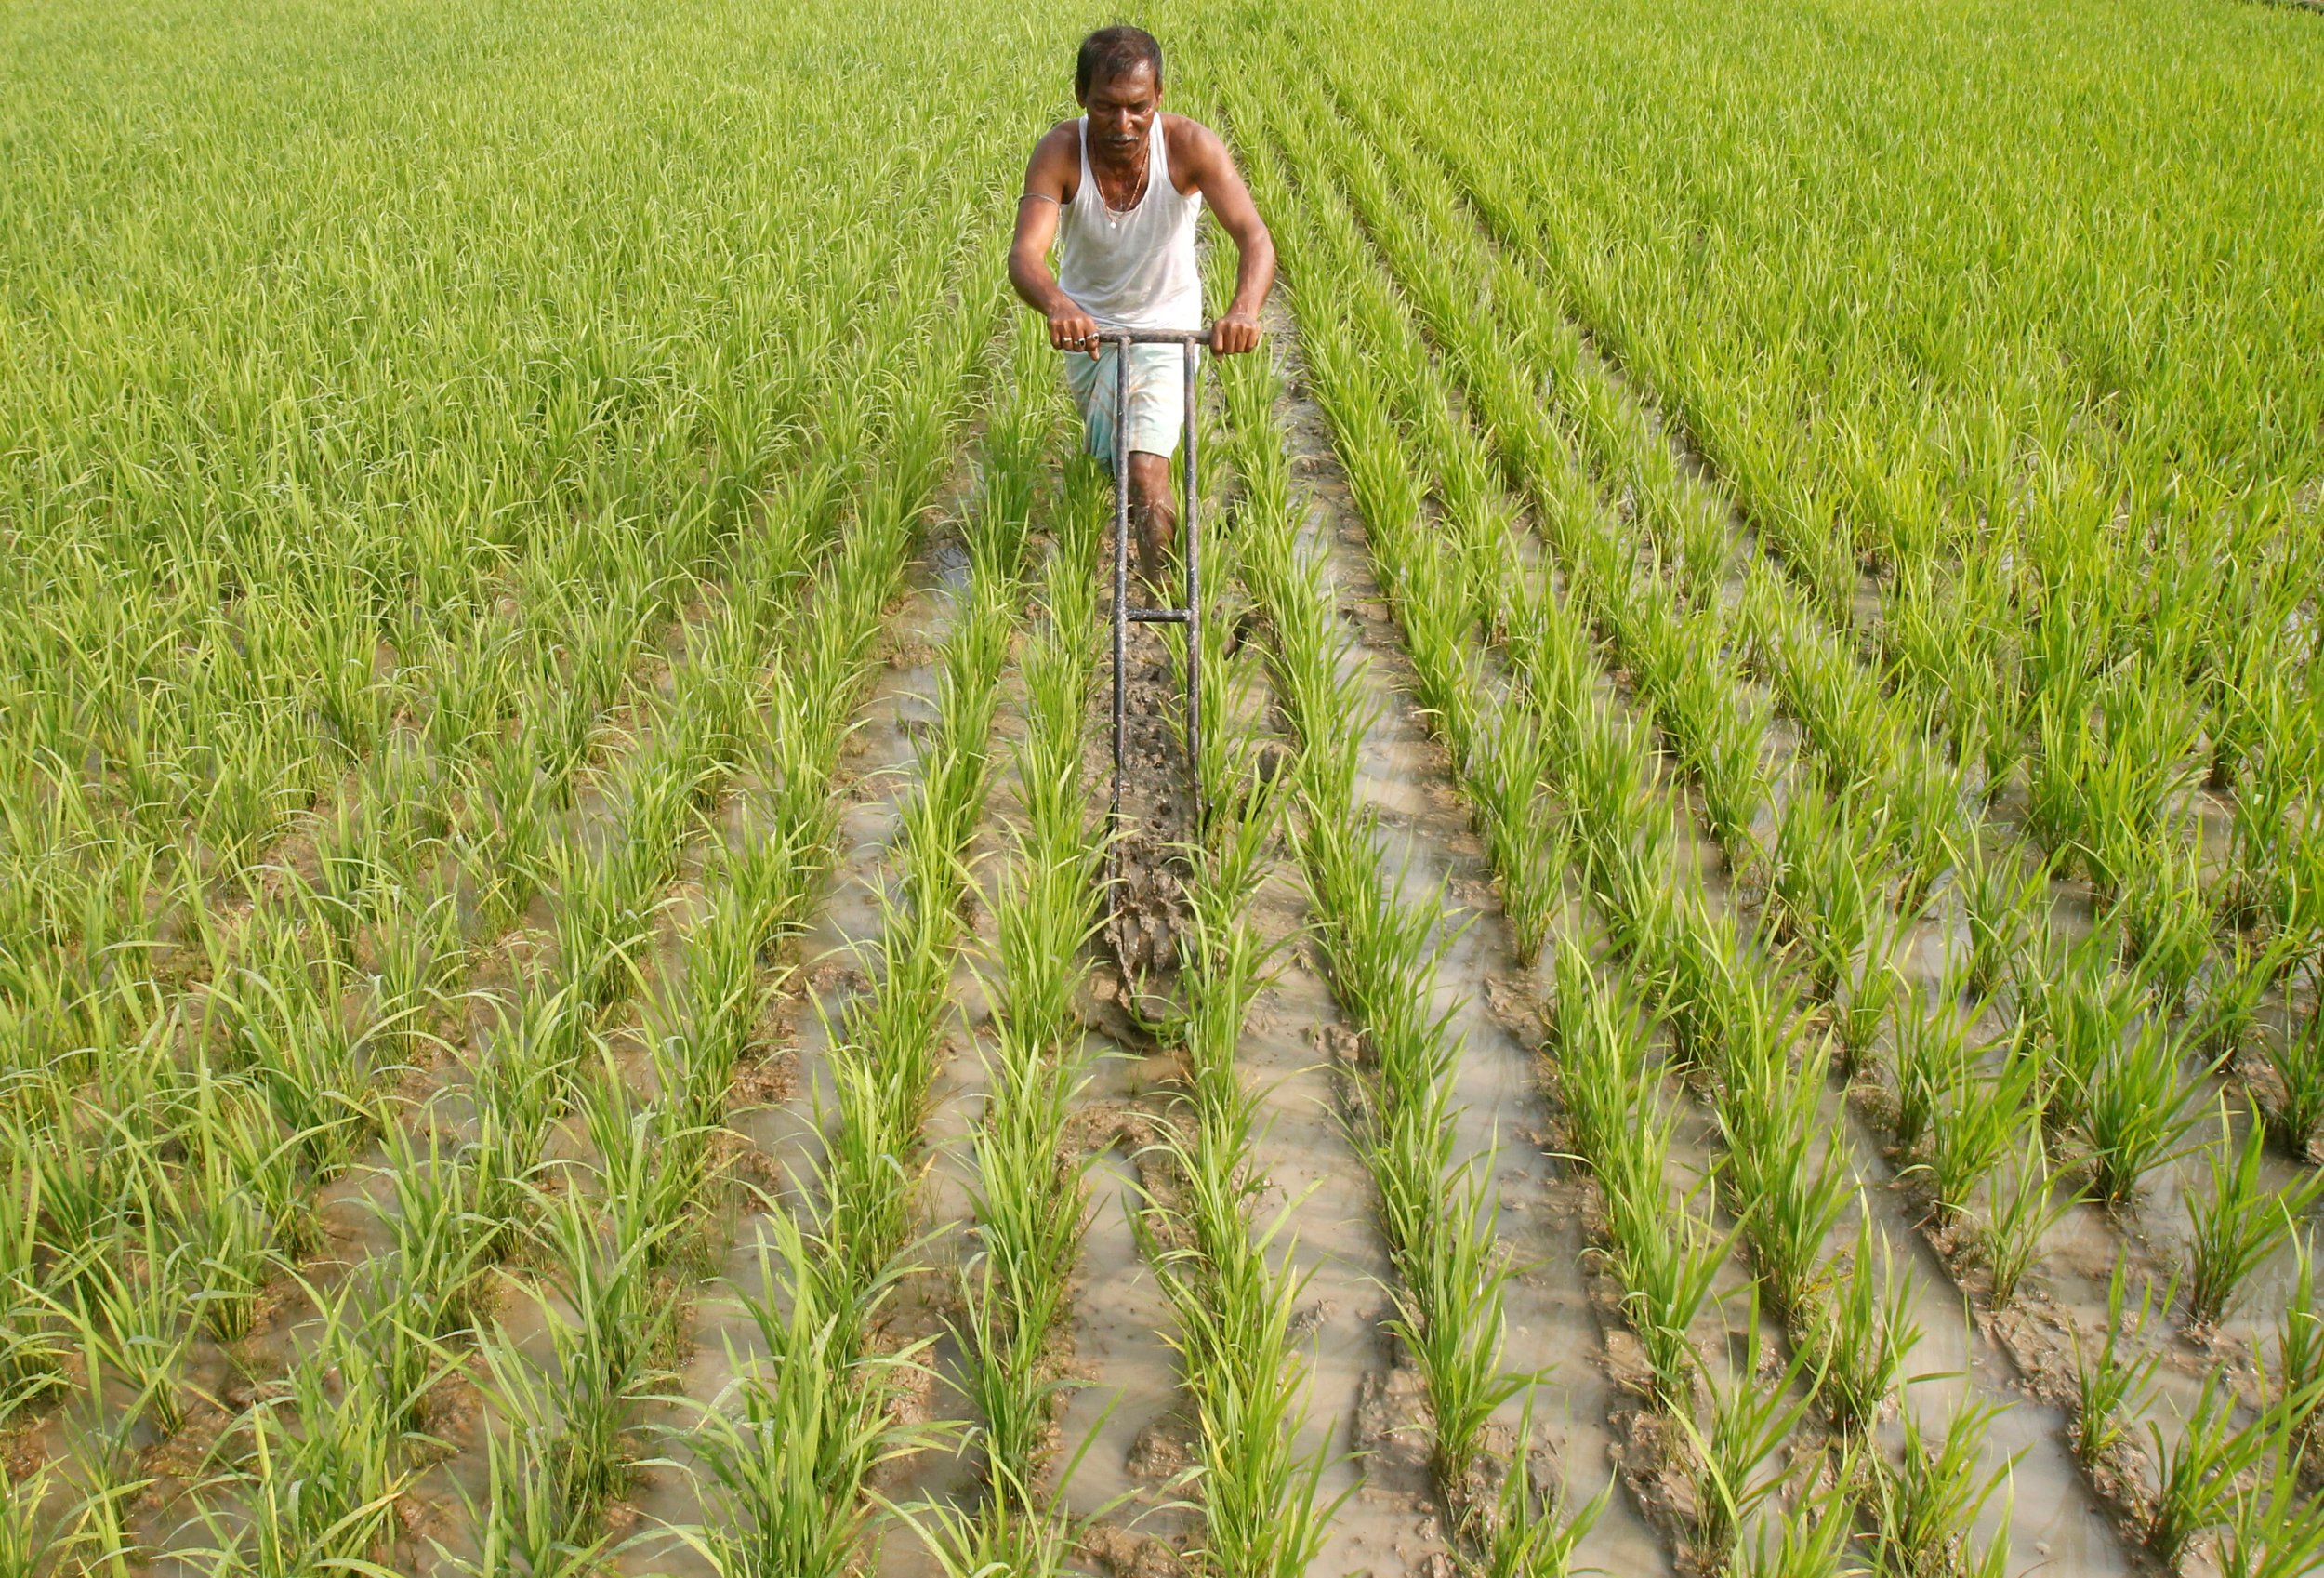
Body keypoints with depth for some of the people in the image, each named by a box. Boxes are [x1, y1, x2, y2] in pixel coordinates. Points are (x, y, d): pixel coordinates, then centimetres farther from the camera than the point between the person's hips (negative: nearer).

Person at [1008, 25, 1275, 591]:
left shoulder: (1191, 146, -27)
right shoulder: (1060, 152, -26)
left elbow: (1254, 237, -37)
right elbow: (1025, 255, -38)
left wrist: (1245, 309, -58)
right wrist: (1057, 305, -62)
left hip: (1166, 325, -2)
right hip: (1086, 322, 2)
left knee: (1147, 472, -15)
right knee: (1111, 459, 21)